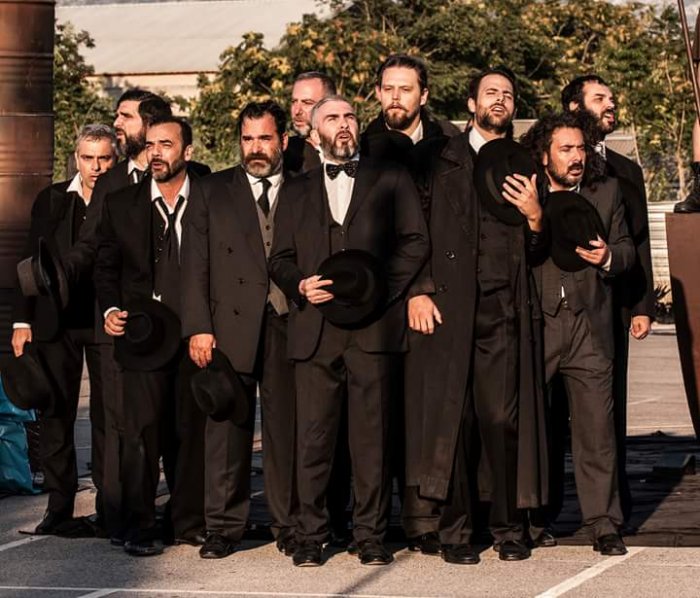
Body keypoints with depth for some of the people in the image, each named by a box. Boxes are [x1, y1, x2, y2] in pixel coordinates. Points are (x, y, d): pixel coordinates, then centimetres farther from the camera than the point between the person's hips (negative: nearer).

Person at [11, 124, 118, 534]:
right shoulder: (51, 200, 9)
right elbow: (32, 262, 10)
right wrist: (22, 319, 5)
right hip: (56, 322, 3)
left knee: (108, 416, 2)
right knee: (56, 415, 5)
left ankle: (109, 505, 10)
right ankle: (59, 505, 12)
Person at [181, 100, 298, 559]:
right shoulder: (212, 192, 11)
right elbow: (196, 264, 6)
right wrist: (198, 327, -3)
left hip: (288, 326, 0)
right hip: (229, 327, 0)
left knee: (287, 427, 2)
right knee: (227, 427, 0)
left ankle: (290, 525, 10)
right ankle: (224, 526, 6)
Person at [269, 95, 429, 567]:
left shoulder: (390, 181, 13)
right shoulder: (296, 192, 20)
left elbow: (415, 242, 5)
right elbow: (280, 258, 18)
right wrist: (300, 285, -3)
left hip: (372, 327, -2)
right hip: (315, 329, 2)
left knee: (372, 435, -3)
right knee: (313, 436, -2)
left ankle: (371, 534, 4)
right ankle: (311, 536, 5)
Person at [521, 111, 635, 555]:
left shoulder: (607, 191, 13)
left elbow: (627, 249, 12)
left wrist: (608, 257, -7)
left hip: (589, 325, 1)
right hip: (535, 323, -1)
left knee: (597, 429, -1)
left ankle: (604, 525, 5)